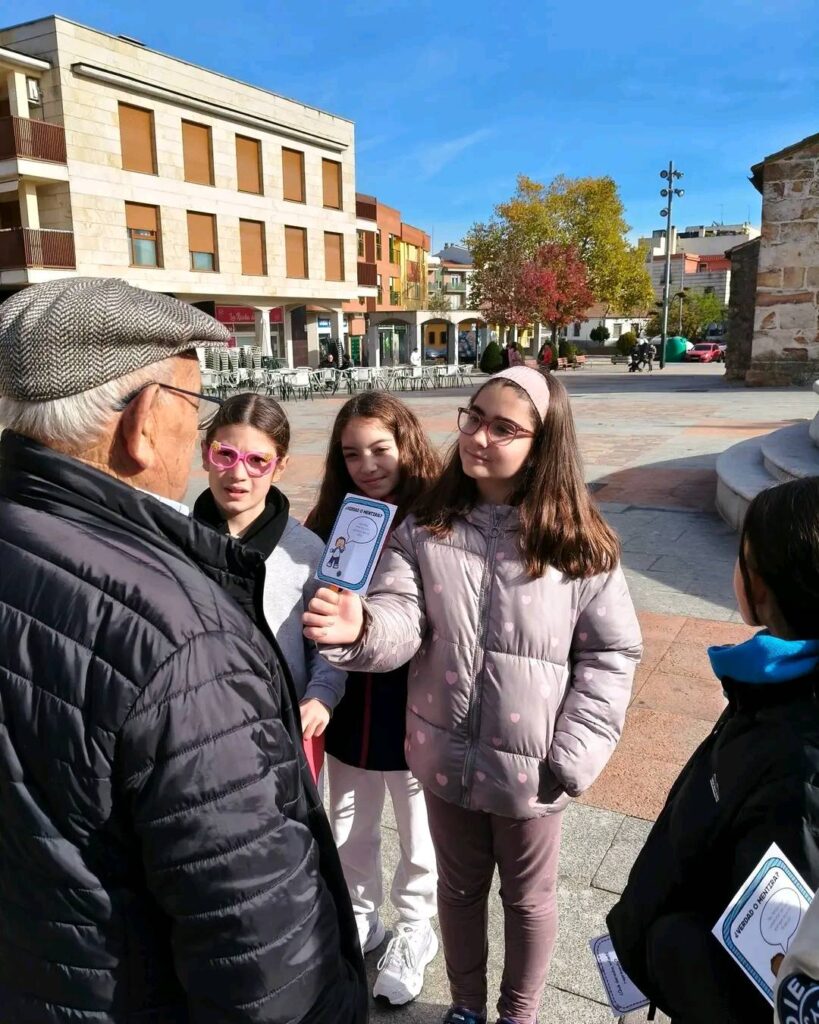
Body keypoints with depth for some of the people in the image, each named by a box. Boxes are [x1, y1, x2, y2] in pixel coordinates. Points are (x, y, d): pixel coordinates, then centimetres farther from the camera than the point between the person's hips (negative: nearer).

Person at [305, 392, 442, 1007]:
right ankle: (360, 921, 48)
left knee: (418, 838, 18)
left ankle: (414, 934, 43)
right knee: (349, 832, 22)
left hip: (416, 712, -4)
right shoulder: (332, 522, -2)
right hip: (351, 710, 4)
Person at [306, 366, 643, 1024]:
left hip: (529, 765, -2)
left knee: (528, 897, 21)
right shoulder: (424, 527, -7)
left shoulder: (577, 543, -13)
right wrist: (360, 628, -39)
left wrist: (571, 759, -13)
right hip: (446, 754, 2)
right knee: (460, 886, 24)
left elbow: (611, 654, -9)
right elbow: (401, 619, -16)